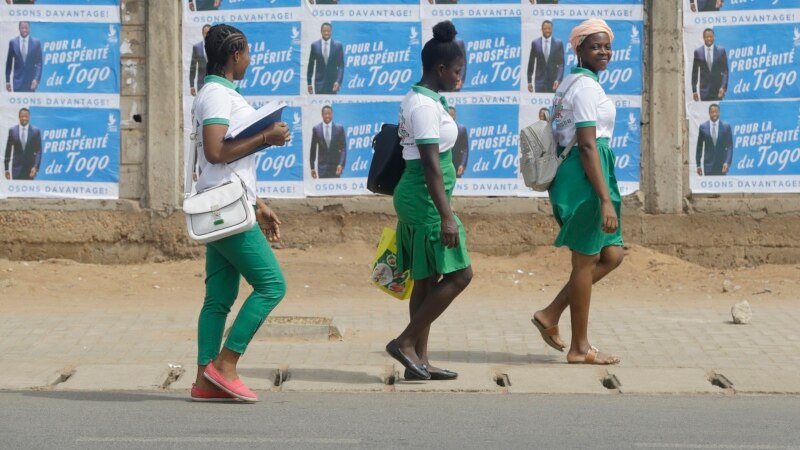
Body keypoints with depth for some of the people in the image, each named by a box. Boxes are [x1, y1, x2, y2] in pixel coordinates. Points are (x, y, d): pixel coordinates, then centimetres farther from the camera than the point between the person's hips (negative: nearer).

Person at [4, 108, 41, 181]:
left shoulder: (36, 131, -1)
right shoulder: (12, 130, 2)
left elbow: (38, 151, -3)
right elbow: (8, 150, 6)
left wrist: (36, 167, -15)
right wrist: (6, 168, 4)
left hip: (30, 168, 0)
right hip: (17, 167, 0)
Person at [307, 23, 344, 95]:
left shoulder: (338, 45, -1)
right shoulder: (314, 45, 1)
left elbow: (341, 66, -3)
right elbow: (311, 65, 7)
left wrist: (338, 81, -15)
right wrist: (309, 82, 5)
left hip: (332, 82, 0)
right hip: (319, 82, 0)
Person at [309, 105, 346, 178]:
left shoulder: (339, 128, 1)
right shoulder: (316, 129, 3)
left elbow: (343, 148, -1)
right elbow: (313, 149, 7)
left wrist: (341, 164, -14)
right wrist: (312, 167, 4)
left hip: (335, 166, 0)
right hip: (322, 166, 0)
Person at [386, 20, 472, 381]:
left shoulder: (415, 100, 14)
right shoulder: (426, 106, -17)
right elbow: (430, 164, -22)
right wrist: (446, 215, -24)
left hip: (415, 199, 10)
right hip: (426, 199, -10)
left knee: (428, 279, 10)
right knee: (459, 273, -7)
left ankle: (419, 359, 12)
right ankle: (406, 342, -5)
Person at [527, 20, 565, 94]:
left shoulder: (559, 43, 1)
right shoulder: (535, 43, 3)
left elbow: (561, 64, -2)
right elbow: (531, 63, 8)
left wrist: (558, 79, -14)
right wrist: (529, 81, 5)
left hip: (554, 80, 0)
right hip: (540, 79, 0)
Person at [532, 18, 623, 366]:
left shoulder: (571, 83, 16)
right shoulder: (587, 86, -14)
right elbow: (587, 145, -21)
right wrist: (606, 199, -23)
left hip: (570, 174, 10)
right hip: (586, 175, -10)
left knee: (612, 255, 14)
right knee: (586, 261, 0)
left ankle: (551, 315, 14)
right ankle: (580, 348, 9)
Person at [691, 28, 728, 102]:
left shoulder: (721, 51, 2)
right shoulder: (698, 52, 3)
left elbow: (725, 71, 1)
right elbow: (694, 73, 7)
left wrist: (723, 87, -12)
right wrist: (694, 90, 3)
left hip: (718, 89, 0)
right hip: (704, 89, 0)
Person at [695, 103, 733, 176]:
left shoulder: (726, 127, 1)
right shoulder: (703, 127, 3)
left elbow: (730, 147, -1)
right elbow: (699, 147, 8)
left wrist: (727, 162, -13)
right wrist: (698, 164, 5)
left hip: (721, 164, 0)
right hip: (708, 164, 0)